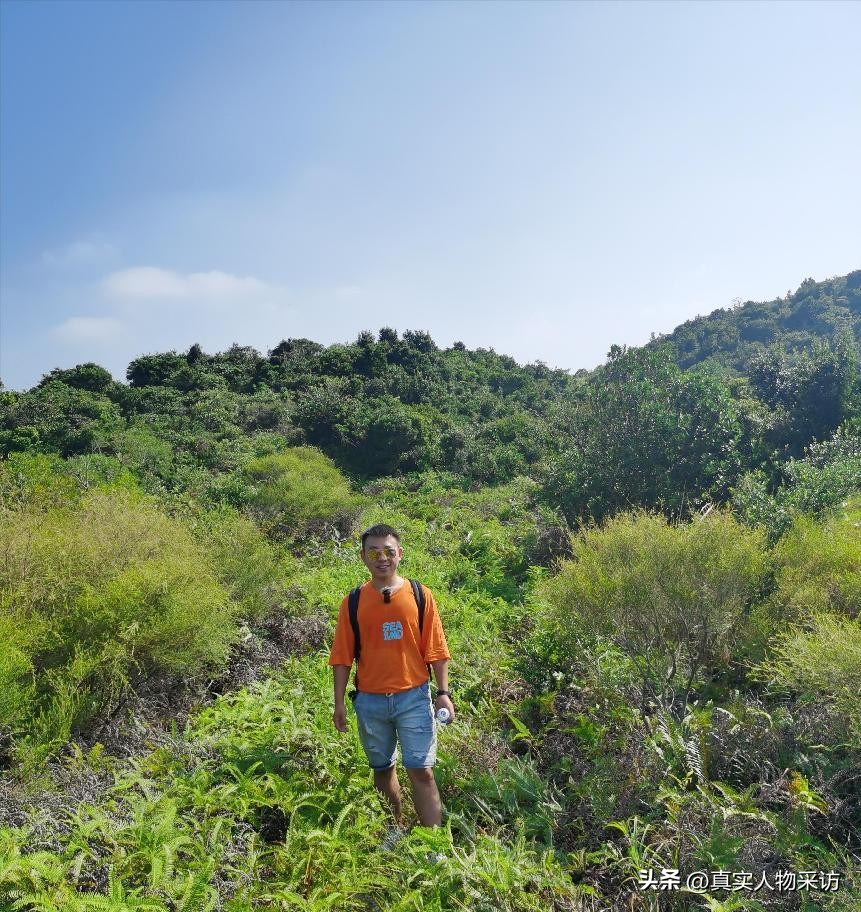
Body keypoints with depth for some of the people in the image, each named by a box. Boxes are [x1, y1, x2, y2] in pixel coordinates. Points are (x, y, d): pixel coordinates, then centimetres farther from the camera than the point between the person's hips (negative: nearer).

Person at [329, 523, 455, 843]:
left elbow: (435, 649, -2)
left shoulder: (420, 595, -6)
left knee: (421, 771, 0)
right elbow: (343, 656, 0)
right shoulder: (353, 601, -4)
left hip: (413, 697, -2)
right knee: (382, 768, 17)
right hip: (370, 701, 2)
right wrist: (339, 703, -1)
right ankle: (396, 828, 38)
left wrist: (443, 692, -5)